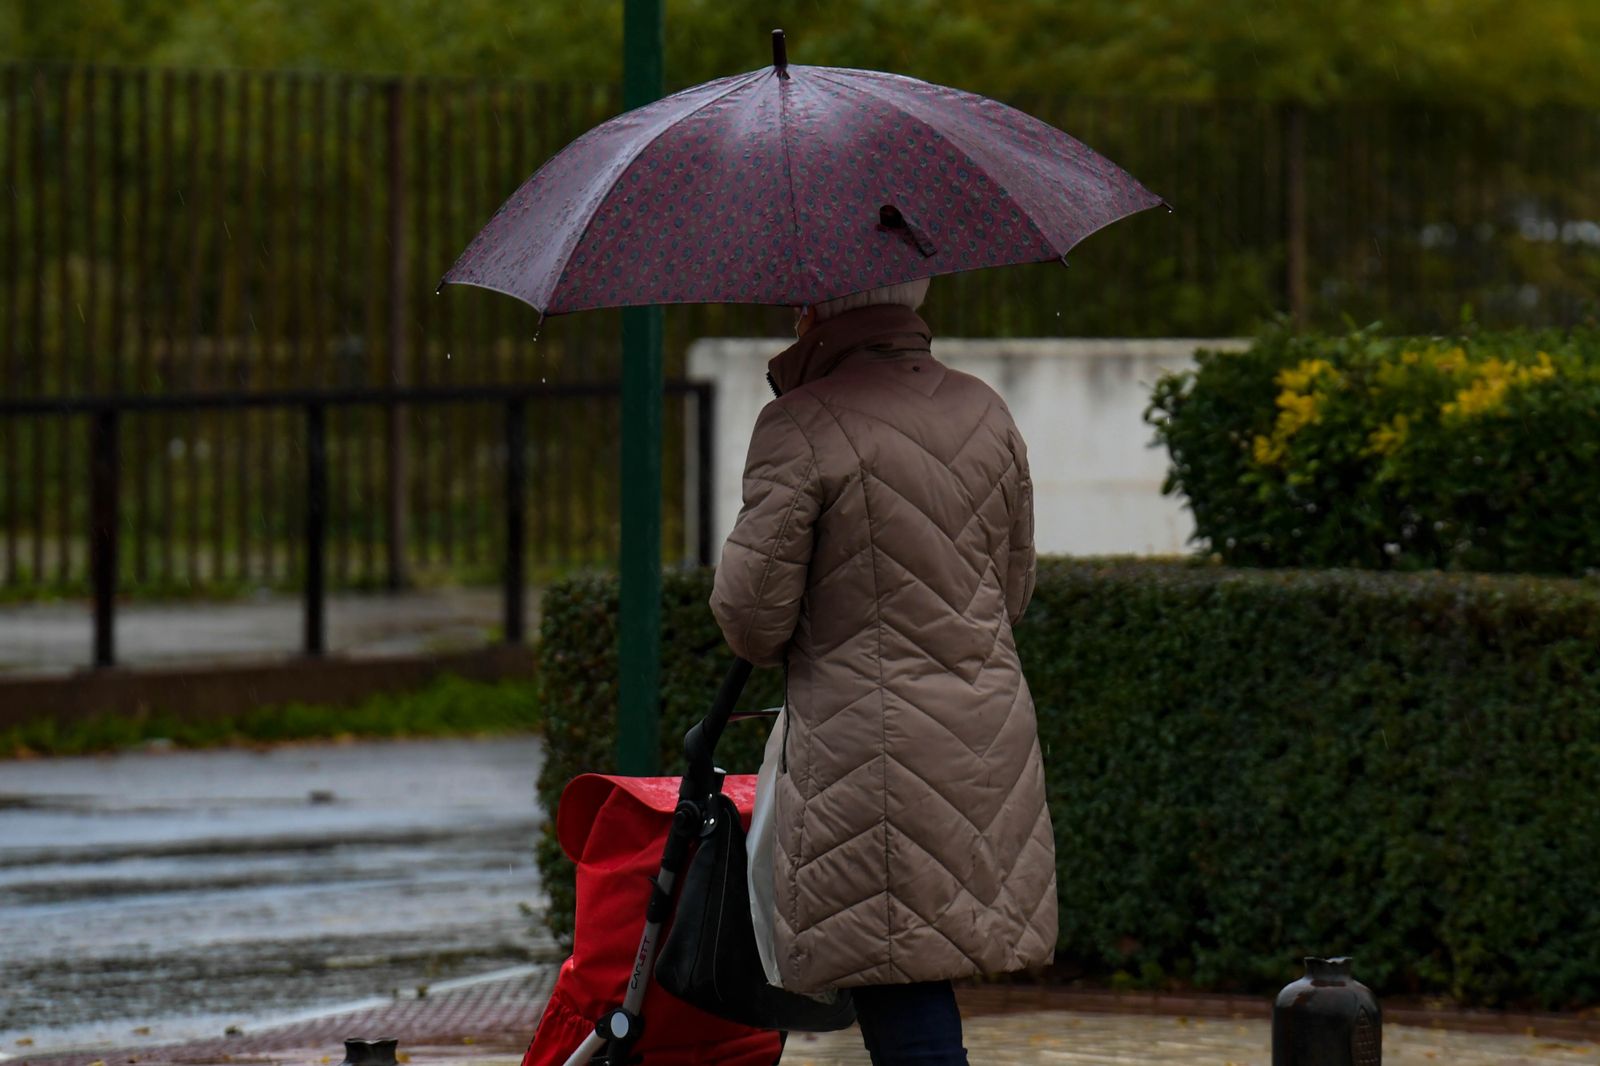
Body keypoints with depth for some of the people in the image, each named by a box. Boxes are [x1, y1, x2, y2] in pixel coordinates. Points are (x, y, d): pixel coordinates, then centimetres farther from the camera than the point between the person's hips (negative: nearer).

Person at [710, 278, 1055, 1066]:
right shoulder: (986, 414, 9)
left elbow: (752, 609, -11)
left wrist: (770, 646, 12)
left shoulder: (800, 426, -11)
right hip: (992, 744, 7)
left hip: (866, 743, -7)